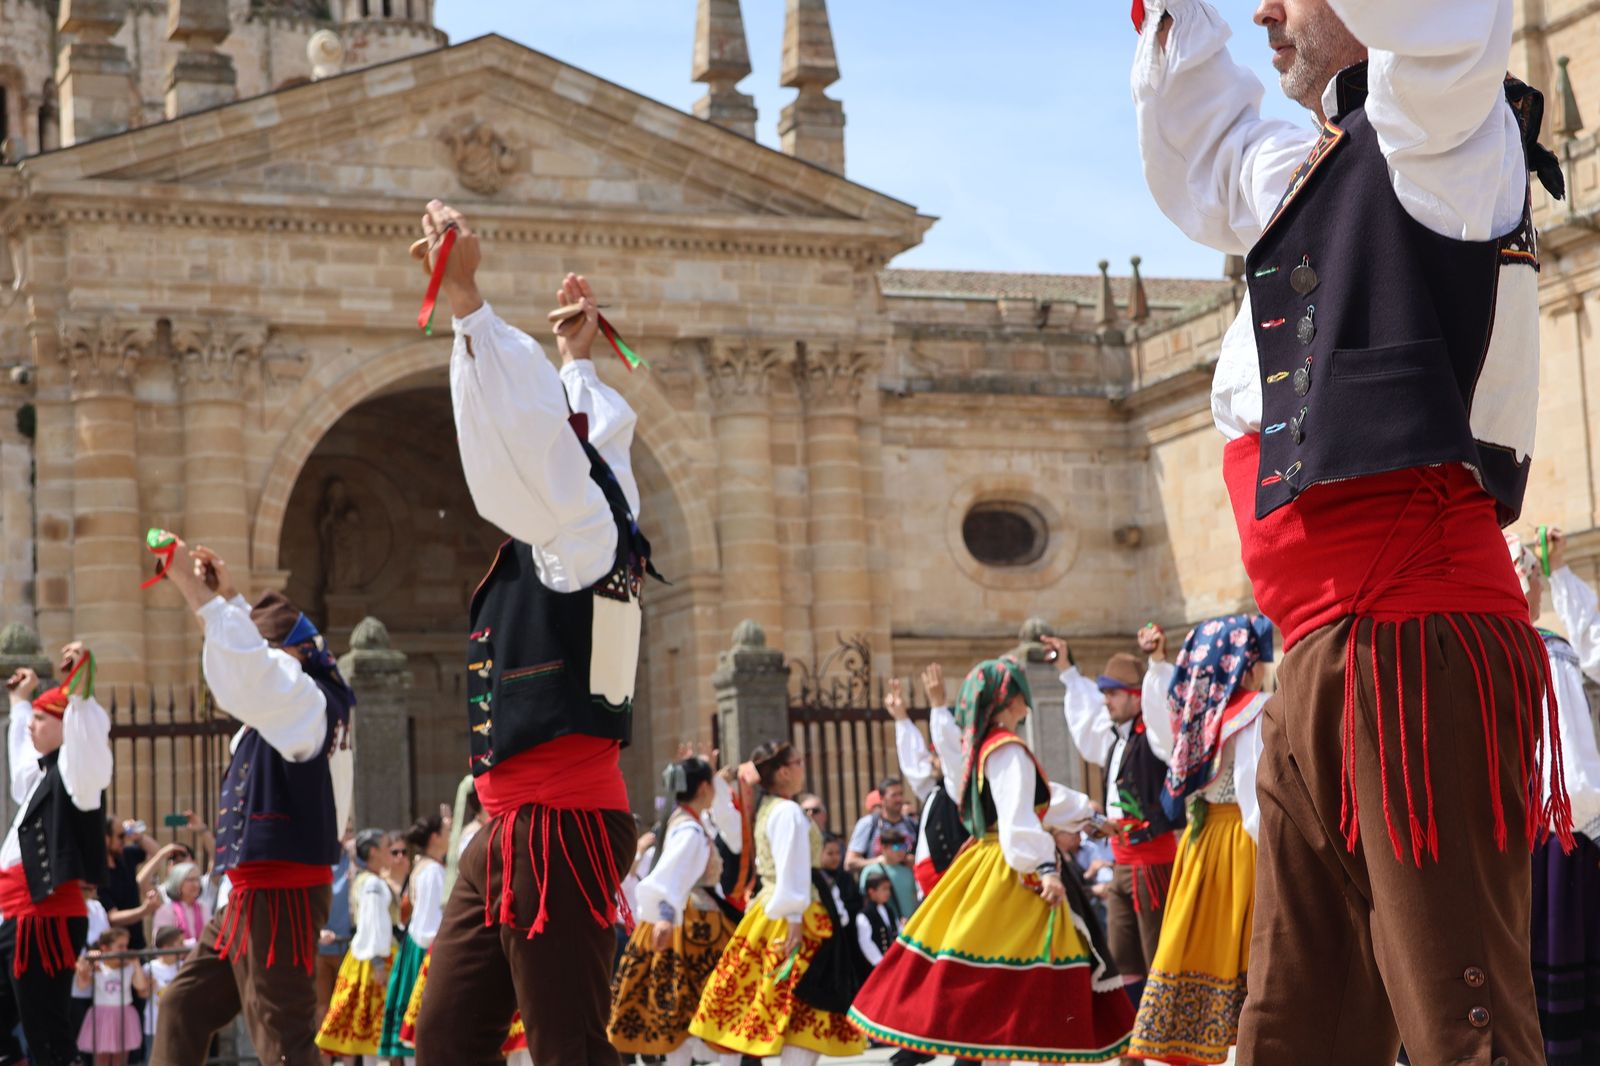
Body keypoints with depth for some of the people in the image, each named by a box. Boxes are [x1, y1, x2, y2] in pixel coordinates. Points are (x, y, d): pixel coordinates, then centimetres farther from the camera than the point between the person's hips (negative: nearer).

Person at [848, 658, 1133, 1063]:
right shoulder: (1008, 750, -13)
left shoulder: (984, 746, 16)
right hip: (1013, 875, -10)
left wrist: (1085, 812, 36)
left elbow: (1040, 799, 28)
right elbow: (1018, 818, -25)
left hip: (986, 871, 10)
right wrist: (1044, 867, -31)